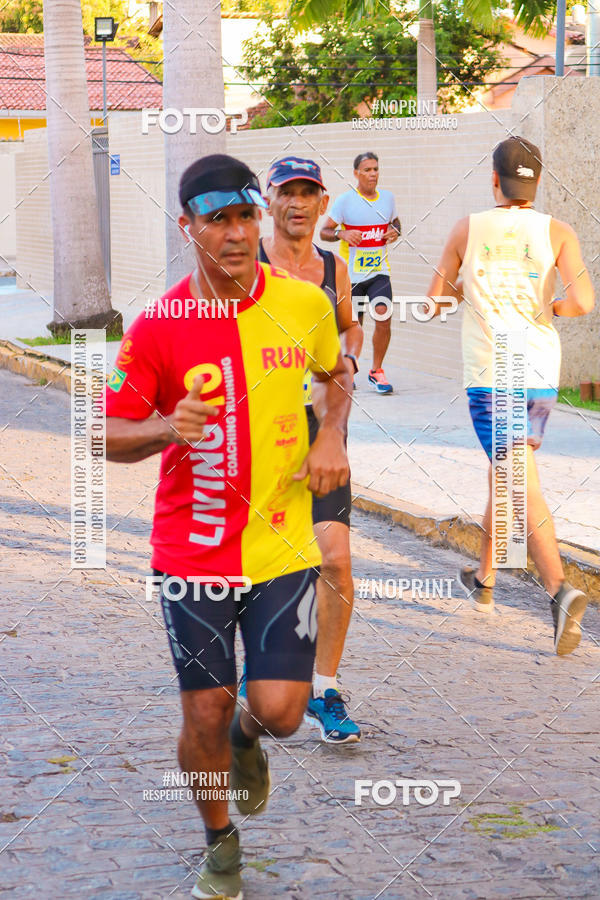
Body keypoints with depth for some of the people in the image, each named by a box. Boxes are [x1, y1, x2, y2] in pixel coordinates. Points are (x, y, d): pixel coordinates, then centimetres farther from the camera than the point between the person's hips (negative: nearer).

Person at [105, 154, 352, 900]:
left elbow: (336, 375, 18)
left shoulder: (304, 304, -3)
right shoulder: (158, 326, -10)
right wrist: (167, 428, -25)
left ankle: (249, 737, 32)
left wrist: (330, 438, 0)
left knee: (280, 711, -7)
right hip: (192, 549, -1)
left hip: (282, 543, 1)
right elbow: (111, 437, -4)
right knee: (204, 715, 4)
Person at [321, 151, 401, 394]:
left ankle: (376, 371, 0)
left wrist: (395, 231, 0)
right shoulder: (345, 200, -7)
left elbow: (395, 221, 23)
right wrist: (341, 233, -24)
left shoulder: (388, 198, 5)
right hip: (351, 273, -2)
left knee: (383, 316, -16)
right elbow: (324, 232, -3)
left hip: (379, 271, 2)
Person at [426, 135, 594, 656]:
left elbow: (435, 302, 6)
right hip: (540, 377, 2)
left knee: (523, 487, -6)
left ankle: (561, 590, -23)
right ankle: (485, 580, 32)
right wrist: (553, 308, 6)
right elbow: (584, 301, -15)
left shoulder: (467, 230, 0)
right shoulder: (557, 232, -2)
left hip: (488, 375, -2)